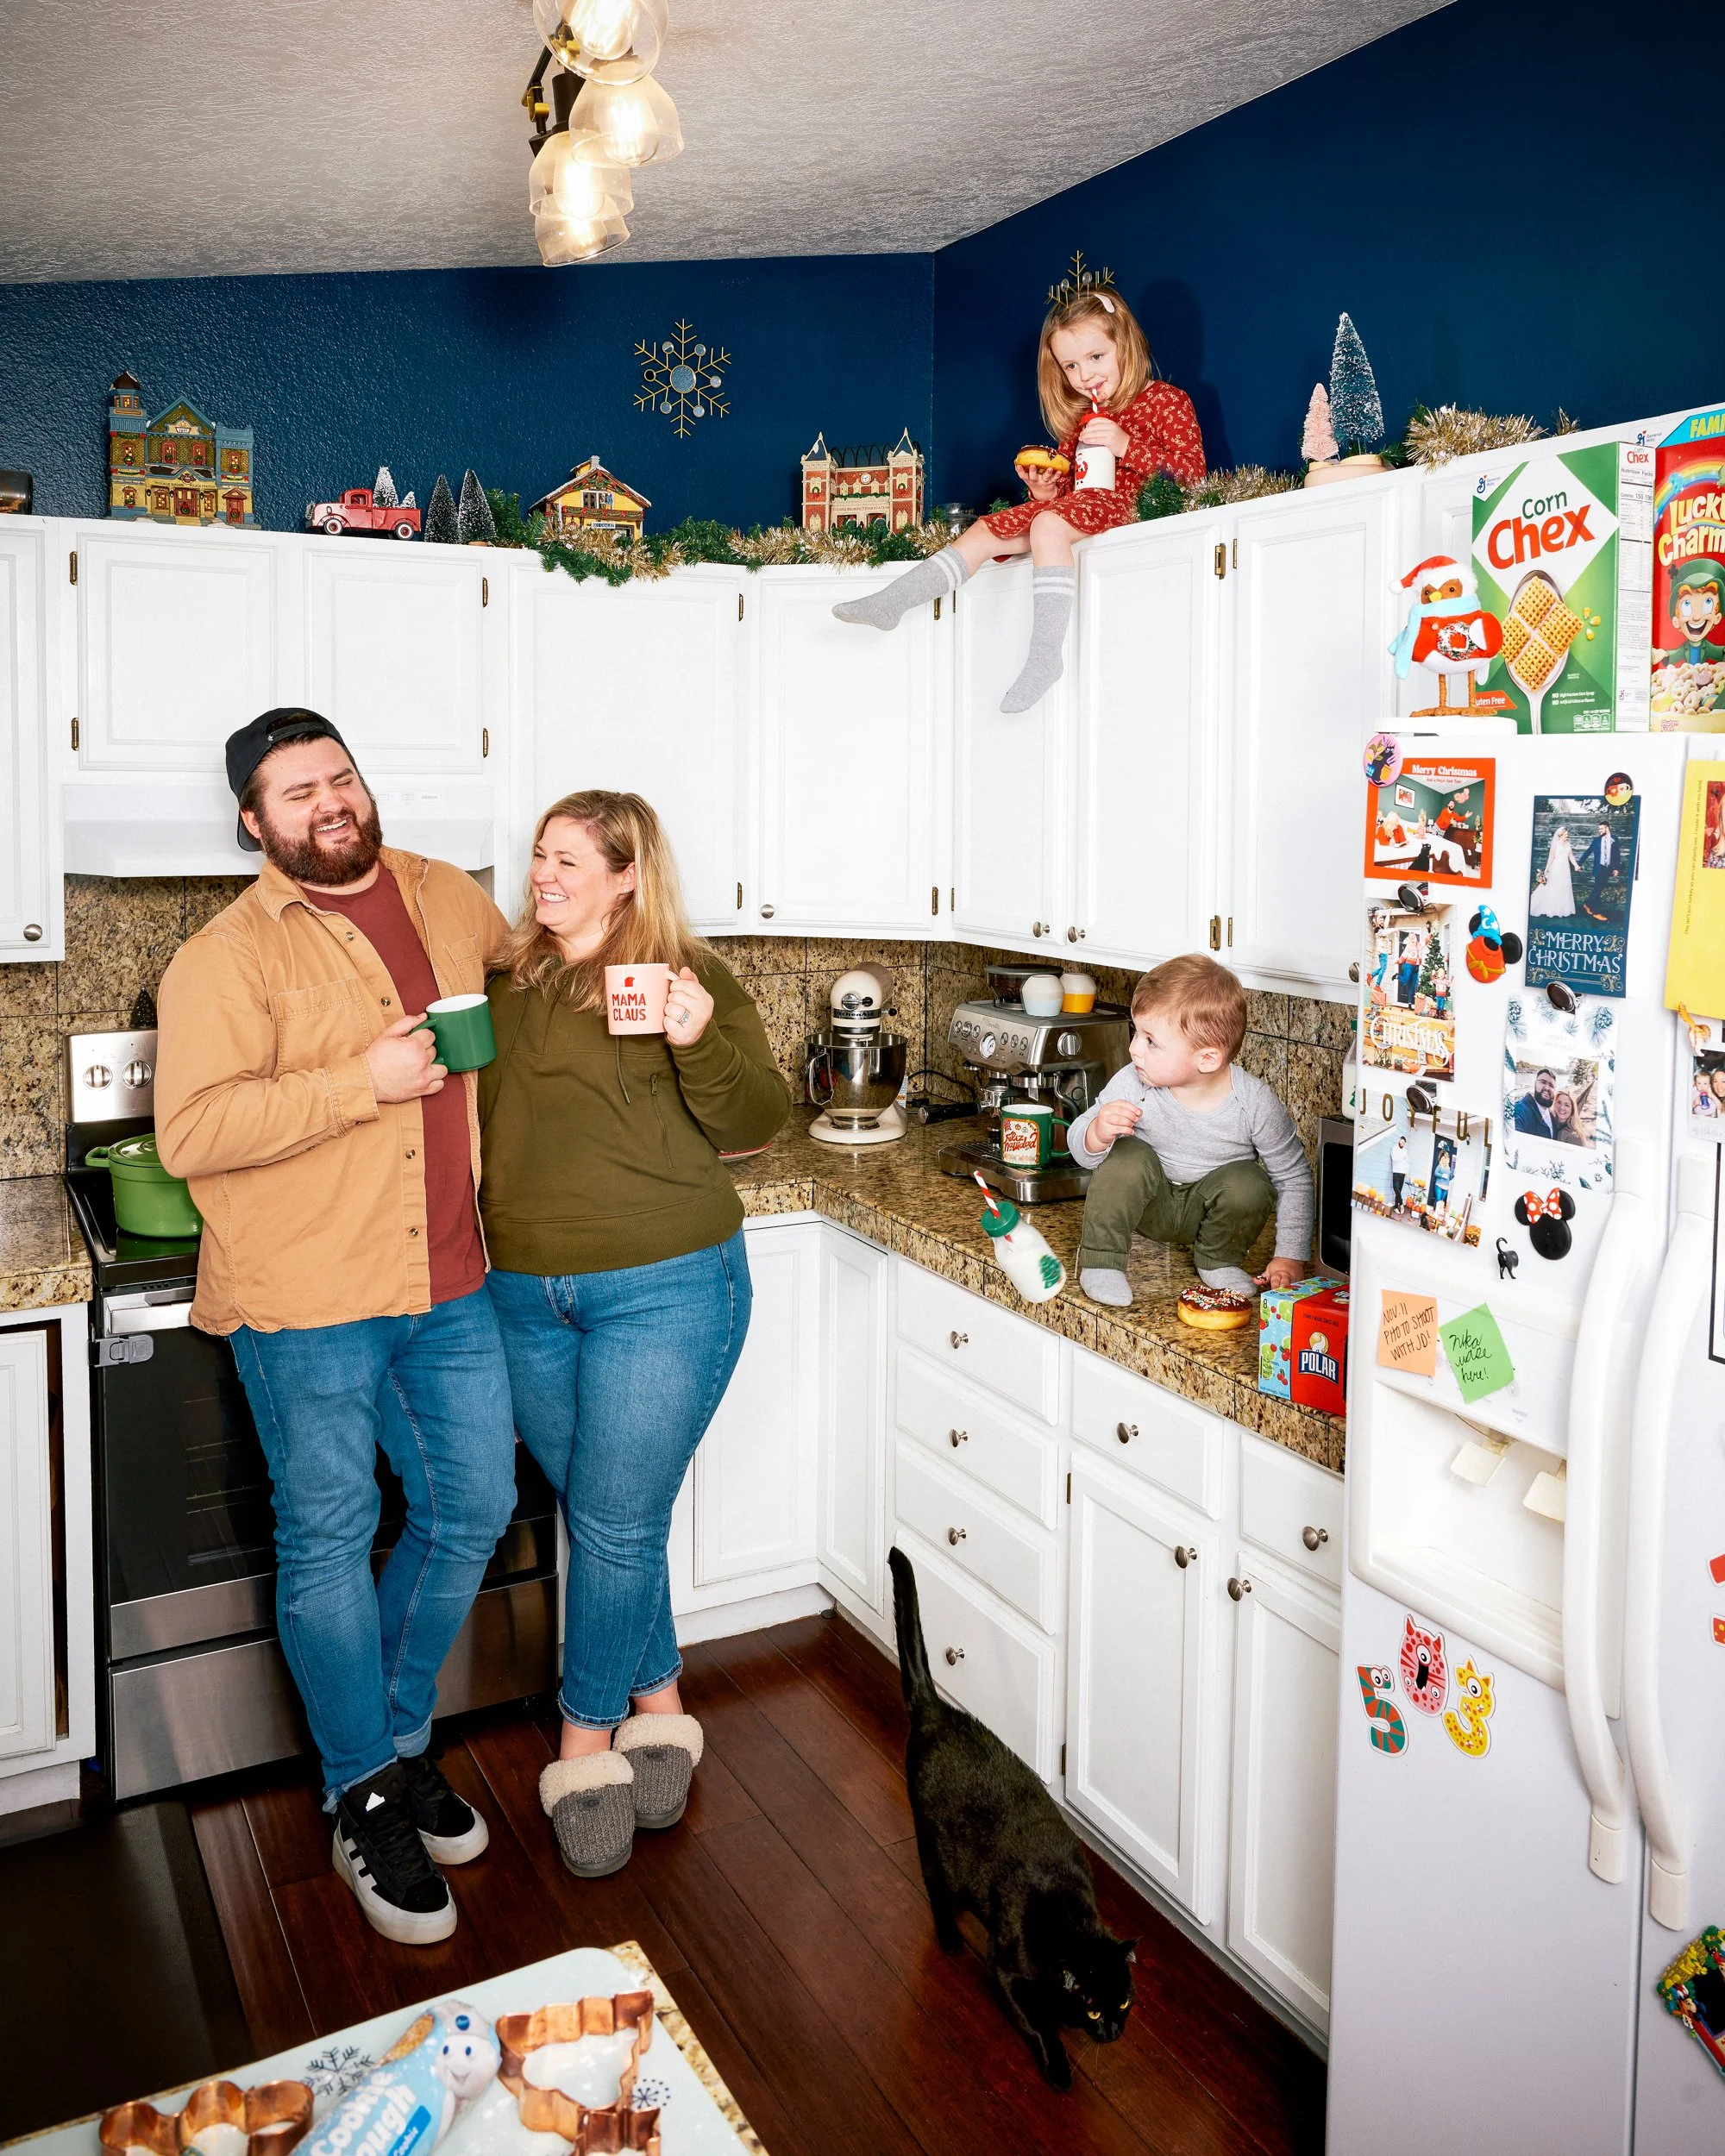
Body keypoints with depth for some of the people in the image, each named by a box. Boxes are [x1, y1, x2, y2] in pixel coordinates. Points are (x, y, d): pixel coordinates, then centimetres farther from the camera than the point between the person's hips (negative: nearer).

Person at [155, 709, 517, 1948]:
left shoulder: (452, 899, 8)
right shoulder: (228, 957, -10)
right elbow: (189, 1134, -20)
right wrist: (361, 1083, -23)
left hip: (451, 1285, 6)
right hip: (307, 1301, -5)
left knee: (474, 1511, 12)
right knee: (330, 1542, 6)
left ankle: (400, 1736, 35)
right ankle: (368, 1800, 24)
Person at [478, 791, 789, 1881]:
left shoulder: (689, 975, -7)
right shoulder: (508, 980, 9)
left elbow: (759, 1119, -11)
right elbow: (479, 1110, 23)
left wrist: (701, 1044, -28)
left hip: (663, 1290, -5)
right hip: (527, 1293, 6)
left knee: (617, 1526, 0)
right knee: (600, 1517, 14)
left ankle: (587, 1743, 21)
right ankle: (658, 1708, 33)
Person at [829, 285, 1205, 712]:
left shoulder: (1166, 401, 0)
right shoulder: (1082, 418, 22)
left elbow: (1192, 475, -10)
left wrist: (1126, 445, -19)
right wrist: (1046, 489, 2)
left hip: (1123, 505, -8)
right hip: (1076, 503, 8)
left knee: (1048, 524, -35)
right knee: (985, 530, -1)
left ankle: (1044, 656, -40)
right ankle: (890, 601, -5)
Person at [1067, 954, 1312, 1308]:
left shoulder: (1254, 1103, -24)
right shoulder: (1131, 1085, -23)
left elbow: (1293, 1178, -11)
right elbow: (1081, 1151, -13)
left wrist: (1291, 1256, -13)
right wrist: (1098, 1133, -38)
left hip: (1210, 1210, 0)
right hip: (1148, 1204, 0)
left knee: (1247, 1185, -29)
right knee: (1129, 1159, -28)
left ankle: (1217, 1260, 1)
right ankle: (1099, 1261, -10)